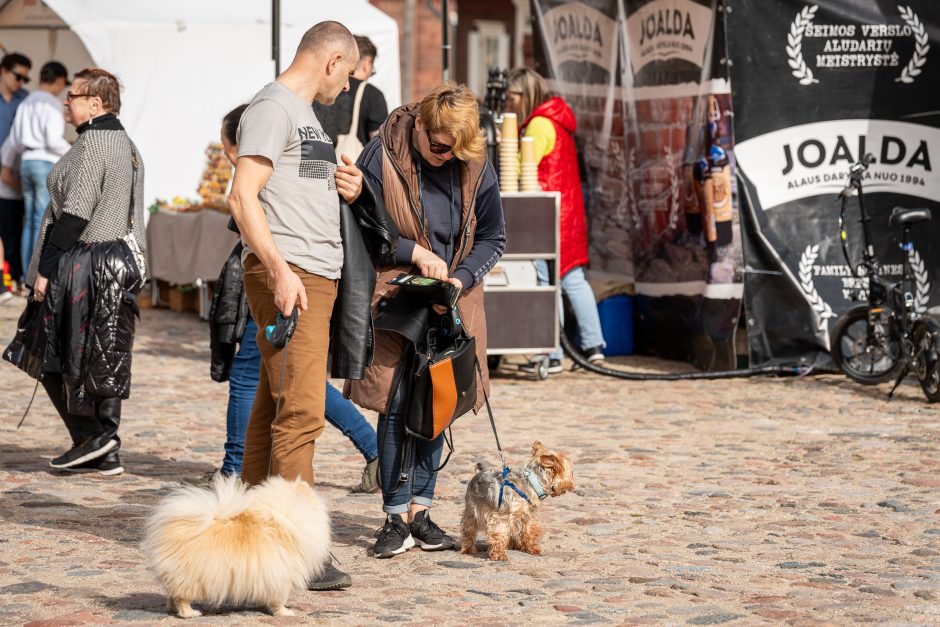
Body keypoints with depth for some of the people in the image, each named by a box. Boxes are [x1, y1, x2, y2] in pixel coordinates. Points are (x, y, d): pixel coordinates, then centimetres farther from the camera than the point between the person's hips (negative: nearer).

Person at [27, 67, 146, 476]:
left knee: (58, 357, 0)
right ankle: (106, 452, 10)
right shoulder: (127, 145, 16)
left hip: (84, 264, -9)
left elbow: (74, 213, -19)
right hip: (122, 262, 9)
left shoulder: (91, 144, -13)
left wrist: (46, 269, -17)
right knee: (106, 360, 9)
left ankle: (92, 435, -5)